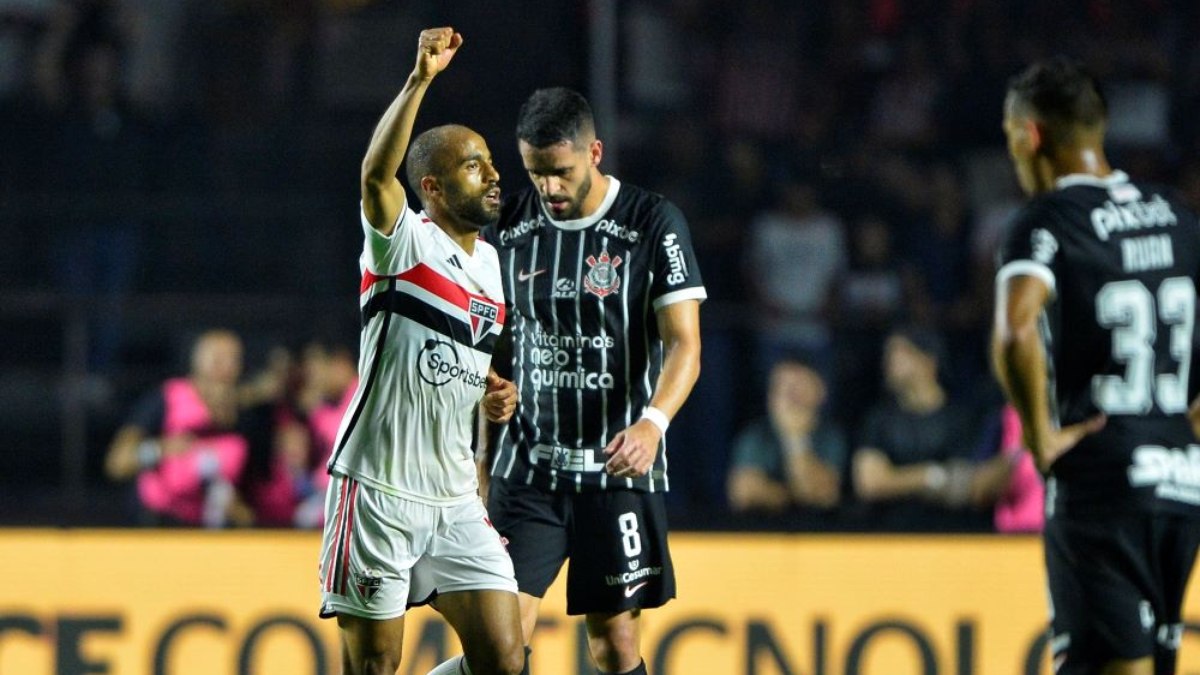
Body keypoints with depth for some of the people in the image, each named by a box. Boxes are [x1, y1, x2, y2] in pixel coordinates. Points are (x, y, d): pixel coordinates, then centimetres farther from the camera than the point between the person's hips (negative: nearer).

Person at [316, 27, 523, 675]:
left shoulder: (488, 262, 14)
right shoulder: (405, 243, -7)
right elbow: (376, 175, -30)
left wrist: (491, 396, 8)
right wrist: (420, 80, -41)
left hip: (454, 500, 7)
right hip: (378, 492, -7)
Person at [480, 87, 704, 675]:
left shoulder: (652, 224, -6)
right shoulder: (509, 227, 5)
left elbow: (684, 345, -11)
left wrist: (653, 422, -30)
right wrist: (478, 459, 6)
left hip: (618, 466, -2)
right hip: (527, 466, 3)